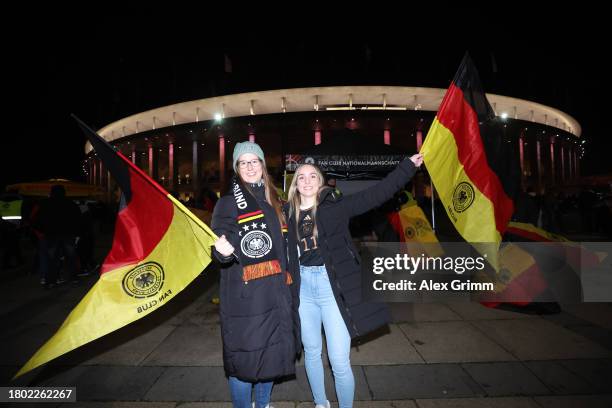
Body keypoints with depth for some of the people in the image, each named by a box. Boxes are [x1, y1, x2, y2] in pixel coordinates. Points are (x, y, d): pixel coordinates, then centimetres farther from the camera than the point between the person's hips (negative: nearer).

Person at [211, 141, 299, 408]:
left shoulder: (272, 201, 11)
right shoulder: (227, 203, -5)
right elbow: (219, 253, -8)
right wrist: (223, 252, -30)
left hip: (275, 293, 5)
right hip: (244, 296, -5)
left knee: (272, 352, 14)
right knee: (244, 357, 1)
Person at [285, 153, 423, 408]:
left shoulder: (334, 206, -4)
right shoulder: (289, 213, 4)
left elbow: (376, 194, -9)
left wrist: (408, 166, -14)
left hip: (333, 287, -3)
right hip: (303, 287, 3)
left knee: (339, 361, 1)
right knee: (311, 352, 19)